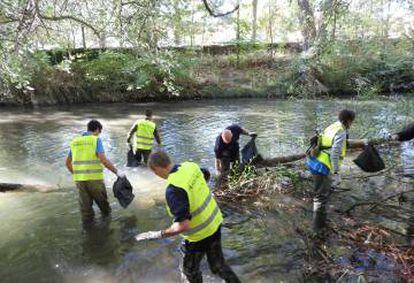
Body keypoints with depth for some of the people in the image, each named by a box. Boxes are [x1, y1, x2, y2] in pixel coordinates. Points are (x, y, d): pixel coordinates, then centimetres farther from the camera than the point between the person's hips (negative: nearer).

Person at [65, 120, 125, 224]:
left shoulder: (75, 141, 11)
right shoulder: (96, 140, -6)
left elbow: (68, 162, 17)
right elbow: (103, 160, -17)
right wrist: (117, 172, -11)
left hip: (79, 178, 4)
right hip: (95, 178, -4)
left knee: (85, 204, 11)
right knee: (101, 199, 19)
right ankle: (106, 213, 39)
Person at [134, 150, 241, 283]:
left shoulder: (173, 189, -32)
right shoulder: (191, 166, -10)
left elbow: (183, 226, -33)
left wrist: (157, 235, -23)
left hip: (199, 234, -6)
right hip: (215, 223, 7)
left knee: (190, 270, 22)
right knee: (218, 264, 25)